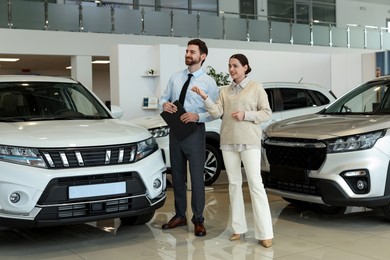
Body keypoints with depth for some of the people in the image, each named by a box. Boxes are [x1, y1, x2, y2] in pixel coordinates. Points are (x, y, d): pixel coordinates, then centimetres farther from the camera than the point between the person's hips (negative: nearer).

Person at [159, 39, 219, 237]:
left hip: (195, 131, -5)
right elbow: (164, 97, 14)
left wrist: (198, 116, -22)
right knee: (177, 175, 13)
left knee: (197, 177, -1)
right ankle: (180, 215, 27)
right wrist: (164, 104, -9)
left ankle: (198, 220, 11)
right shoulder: (175, 77, 9)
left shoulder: (209, 82, -5)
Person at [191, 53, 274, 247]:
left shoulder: (256, 88, 2)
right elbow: (217, 113, -2)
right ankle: (239, 228, 16)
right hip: (228, 142, 5)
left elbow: (266, 113, 0)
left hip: (249, 142, -4)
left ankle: (265, 233, -7)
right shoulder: (224, 91, 11)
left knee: (255, 184, -9)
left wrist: (246, 115, -13)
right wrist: (205, 98, -17)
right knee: (234, 184, 8)